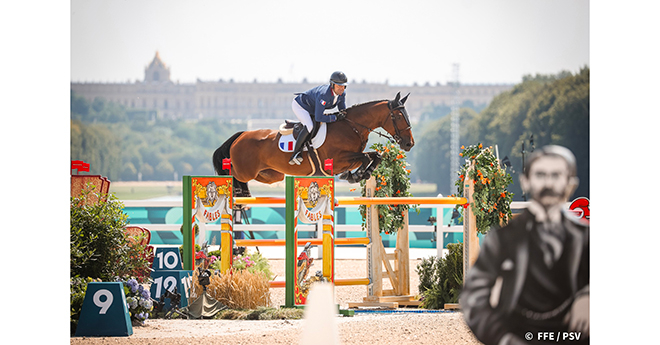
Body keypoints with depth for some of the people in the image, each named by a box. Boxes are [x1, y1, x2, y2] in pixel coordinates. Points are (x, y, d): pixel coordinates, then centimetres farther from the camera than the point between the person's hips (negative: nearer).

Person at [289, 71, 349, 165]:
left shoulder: (342, 94, -16)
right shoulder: (323, 95, -41)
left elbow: (342, 109, 1)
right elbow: (318, 118, -41)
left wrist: (343, 113, -23)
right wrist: (336, 118, -40)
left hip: (312, 110, 9)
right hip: (299, 105, -9)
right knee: (310, 127, -30)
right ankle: (295, 155, -24)